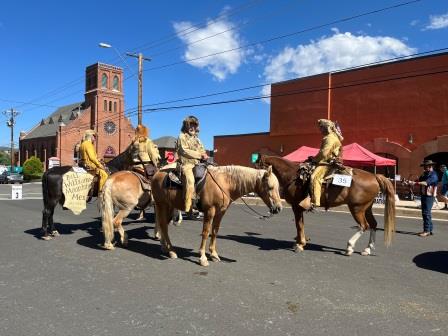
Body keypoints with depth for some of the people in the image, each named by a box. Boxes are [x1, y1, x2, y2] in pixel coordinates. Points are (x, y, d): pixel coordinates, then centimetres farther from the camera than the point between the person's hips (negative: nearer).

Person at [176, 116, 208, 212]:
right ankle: (188, 207, -30)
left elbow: (202, 150, 22)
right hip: (186, 164, -8)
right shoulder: (182, 137, 2)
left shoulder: (196, 138, 23)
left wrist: (204, 155, -3)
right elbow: (185, 151, -10)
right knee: (190, 180, -29)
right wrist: (200, 155, -13)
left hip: (197, 164, 8)